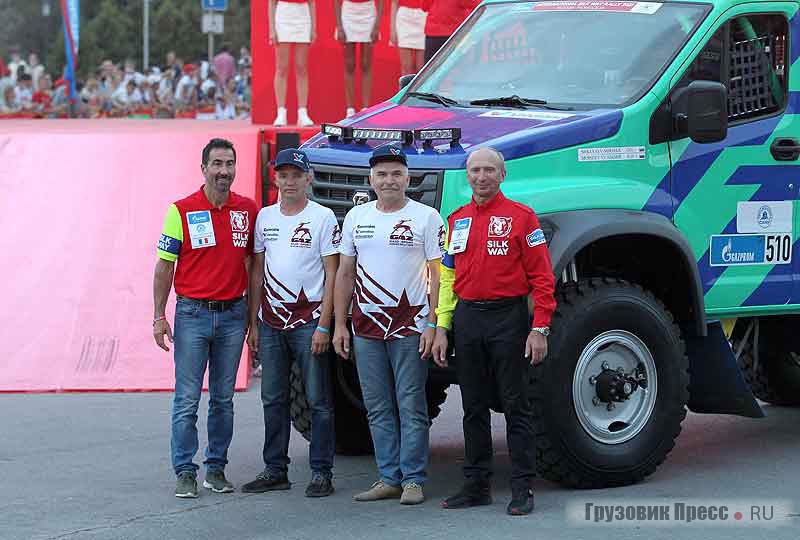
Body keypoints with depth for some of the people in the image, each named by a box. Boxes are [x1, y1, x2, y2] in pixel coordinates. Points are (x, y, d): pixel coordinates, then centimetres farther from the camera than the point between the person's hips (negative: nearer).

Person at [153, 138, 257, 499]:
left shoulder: (248, 211, 6)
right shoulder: (182, 211, -3)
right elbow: (164, 265, 0)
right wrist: (159, 317, -5)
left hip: (233, 314, 3)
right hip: (193, 313, -3)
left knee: (223, 399, 9)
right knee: (187, 400, -4)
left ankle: (216, 468, 17)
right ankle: (185, 472, 1)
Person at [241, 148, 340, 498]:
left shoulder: (323, 217, -4)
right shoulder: (265, 217, 10)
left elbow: (332, 275, -6)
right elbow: (257, 272, 13)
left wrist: (324, 326, -13)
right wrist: (253, 323, 8)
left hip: (308, 322, -5)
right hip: (271, 323, 5)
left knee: (318, 401, 0)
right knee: (273, 400, 9)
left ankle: (321, 473, 4)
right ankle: (275, 471, 17)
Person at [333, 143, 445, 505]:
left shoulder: (427, 217, -1)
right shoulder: (356, 217, 11)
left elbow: (438, 274, -3)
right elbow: (344, 273, 14)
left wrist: (432, 325, -11)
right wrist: (339, 325, 9)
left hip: (410, 327, -4)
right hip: (366, 327, 4)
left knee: (411, 406, -2)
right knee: (378, 409, 8)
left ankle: (413, 481, 3)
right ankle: (389, 479, 14)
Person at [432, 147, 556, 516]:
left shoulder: (521, 217, -2)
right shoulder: (457, 220, 13)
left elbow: (541, 277, -6)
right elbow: (447, 278, 15)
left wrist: (540, 329, -13)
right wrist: (441, 328, 8)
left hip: (508, 318, -5)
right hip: (467, 319, 5)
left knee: (515, 405, -2)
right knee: (473, 407, 10)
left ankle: (522, 489, 1)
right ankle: (476, 485, 17)